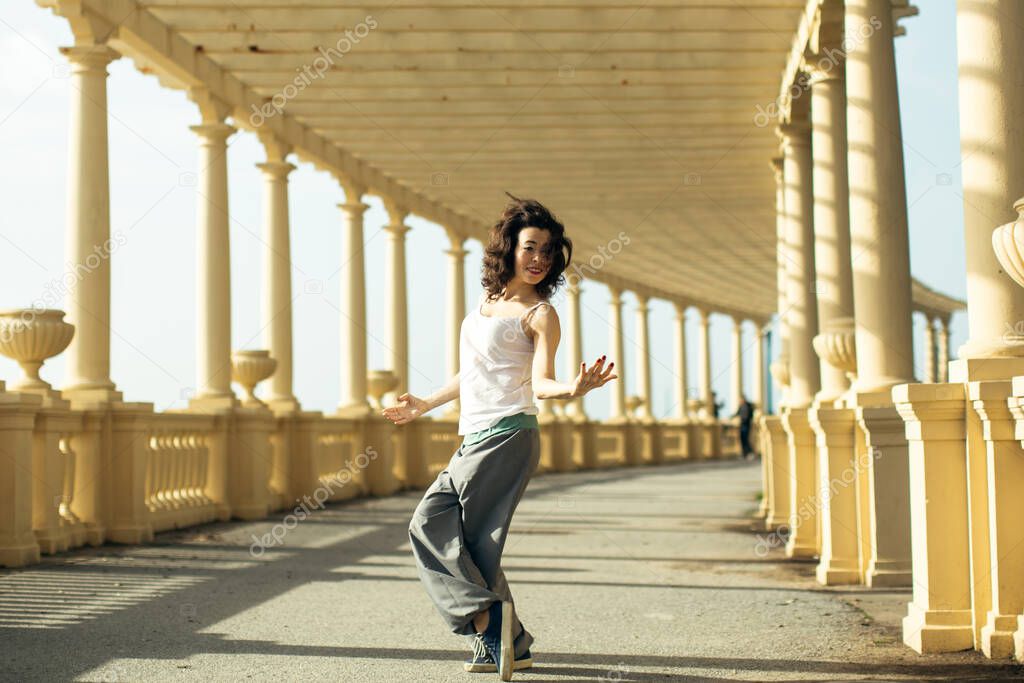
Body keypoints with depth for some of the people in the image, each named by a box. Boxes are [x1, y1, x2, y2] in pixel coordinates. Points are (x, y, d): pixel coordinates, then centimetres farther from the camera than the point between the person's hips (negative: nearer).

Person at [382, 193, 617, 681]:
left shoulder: (540, 314, -3)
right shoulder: (487, 301, 18)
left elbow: (540, 384, -13)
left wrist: (576, 388, -34)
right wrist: (426, 405, 37)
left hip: (506, 438, -8)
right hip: (473, 439, 8)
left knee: (475, 539, -10)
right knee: (429, 525, 1)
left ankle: (506, 640, -3)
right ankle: (490, 616, -6)